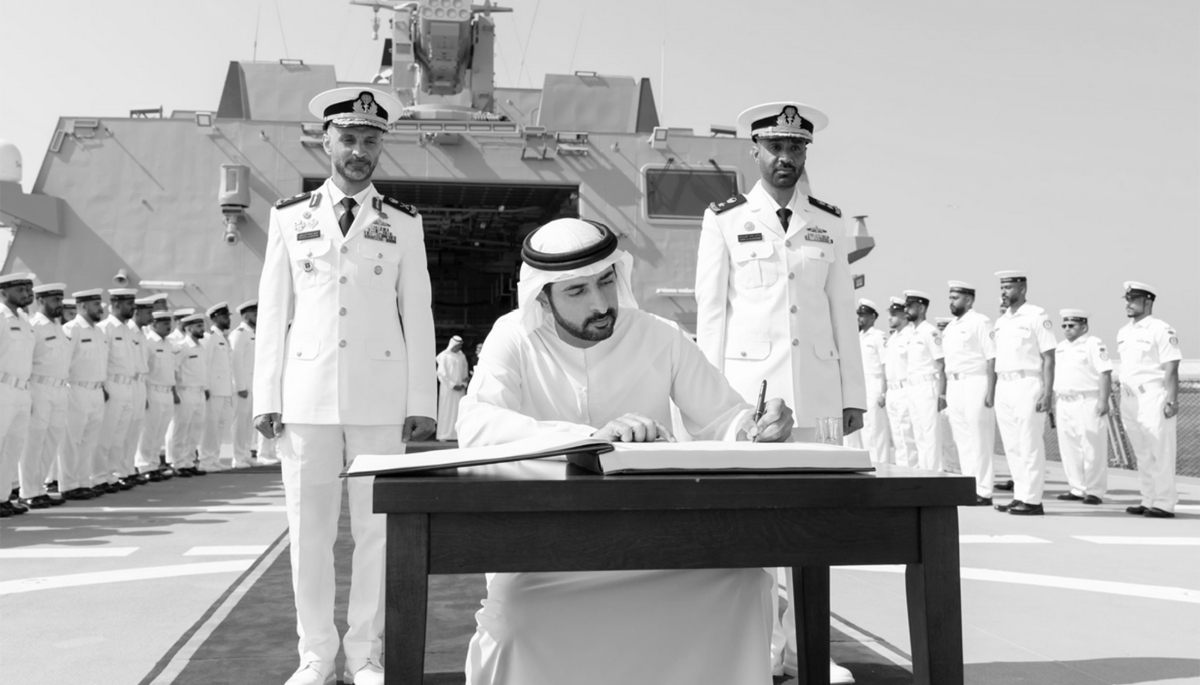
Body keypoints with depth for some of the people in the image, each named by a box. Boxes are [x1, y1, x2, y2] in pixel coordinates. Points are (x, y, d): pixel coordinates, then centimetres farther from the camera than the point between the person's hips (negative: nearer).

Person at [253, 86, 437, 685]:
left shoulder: (403, 224, 7)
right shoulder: (290, 217, 9)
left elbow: (418, 315, 5)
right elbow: (272, 311, 8)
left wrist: (422, 403, -1)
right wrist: (266, 398, 2)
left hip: (382, 398, 0)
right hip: (307, 395, 1)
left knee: (376, 528, 4)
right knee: (309, 529, 4)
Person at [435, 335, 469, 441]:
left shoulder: (462, 356, 12)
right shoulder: (444, 356, -4)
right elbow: (442, 372, -8)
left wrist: (463, 384, -1)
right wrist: (452, 385, -11)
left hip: (460, 388, 5)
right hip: (448, 387, -5)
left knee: (459, 411, 1)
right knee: (446, 410, -4)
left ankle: (458, 434, 2)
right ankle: (444, 435, -1)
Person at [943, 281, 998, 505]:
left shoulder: (980, 322, -7)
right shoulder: (950, 327, 17)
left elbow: (992, 358, -13)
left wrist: (991, 391, -19)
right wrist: (944, 391, 16)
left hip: (975, 384, -8)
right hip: (954, 386, 8)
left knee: (980, 441, -4)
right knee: (962, 441, 9)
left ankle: (984, 492, 0)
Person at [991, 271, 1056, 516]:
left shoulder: (1036, 316, -5)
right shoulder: (1000, 321, 16)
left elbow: (1049, 358, -9)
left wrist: (1048, 393, -16)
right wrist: (992, 391, 12)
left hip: (1027, 384, -7)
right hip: (1003, 386, 7)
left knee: (1030, 446, -5)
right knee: (1012, 447, 9)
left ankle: (1032, 500, 0)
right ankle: (1019, 496, 15)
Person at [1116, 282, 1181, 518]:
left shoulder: (1161, 330, -7)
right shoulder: (1123, 332, 15)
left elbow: (1171, 368, -12)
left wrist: (1172, 400, -18)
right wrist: (1122, 400, 17)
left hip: (1154, 397, -8)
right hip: (1130, 399, 8)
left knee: (1160, 453, -6)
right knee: (1142, 454, 11)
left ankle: (1164, 504, -2)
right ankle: (1148, 501, 17)